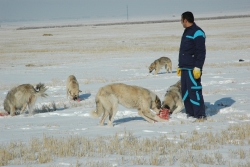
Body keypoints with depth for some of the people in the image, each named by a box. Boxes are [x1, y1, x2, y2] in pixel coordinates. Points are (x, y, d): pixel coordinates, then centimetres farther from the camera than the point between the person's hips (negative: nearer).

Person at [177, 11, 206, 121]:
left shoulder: (197, 33, -10)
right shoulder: (186, 32, 19)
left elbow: (201, 52, -16)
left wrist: (198, 67, -21)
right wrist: (180, 66, 23)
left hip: (192, 69, -10)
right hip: (185, 68, 10)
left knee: (194, 91, -10)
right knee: (185, 92, 11)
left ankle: (200, 115, -6)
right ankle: (190, 113, 17)